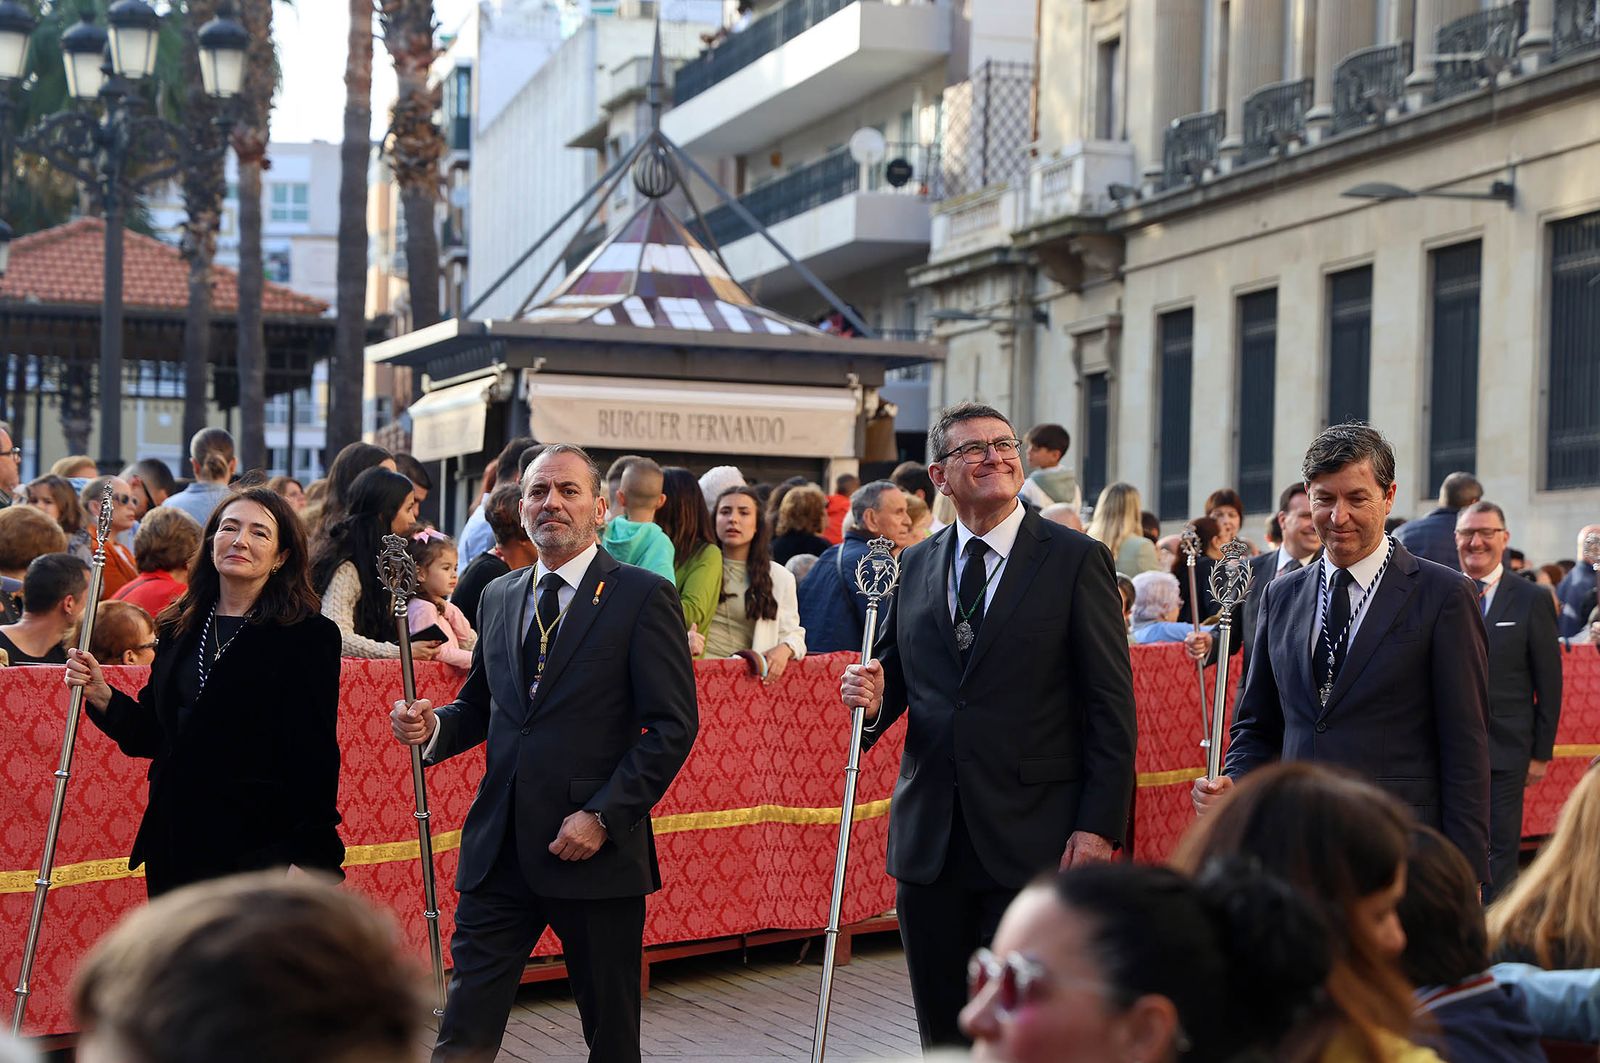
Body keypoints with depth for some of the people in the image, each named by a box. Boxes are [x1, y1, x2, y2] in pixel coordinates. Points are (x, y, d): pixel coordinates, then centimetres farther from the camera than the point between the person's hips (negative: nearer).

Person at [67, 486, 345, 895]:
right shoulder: (179, 630, 11)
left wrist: (307, 858, -14)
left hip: (261, 850, -5)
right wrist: (101, 696, -3)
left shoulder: (309, 636, -6)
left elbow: (317, 756, -8)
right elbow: (152, 736, 15)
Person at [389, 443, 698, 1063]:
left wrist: (604, 815, -15)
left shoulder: (643, 597, -4)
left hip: (597, 849, -4)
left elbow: (674, 725, -8)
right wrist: (433, 728, 0)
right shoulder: (498, 598, 14)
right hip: (499, 849, 4)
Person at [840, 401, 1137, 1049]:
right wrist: (872, 698, -6)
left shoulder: (1076, 560, -3)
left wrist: (1099, 826, -12)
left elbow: (1111, 706, -5)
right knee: (942, 1034, 12)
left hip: (1033, 839, -4)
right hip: (929, 842, 4)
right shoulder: (914, 566, 11)